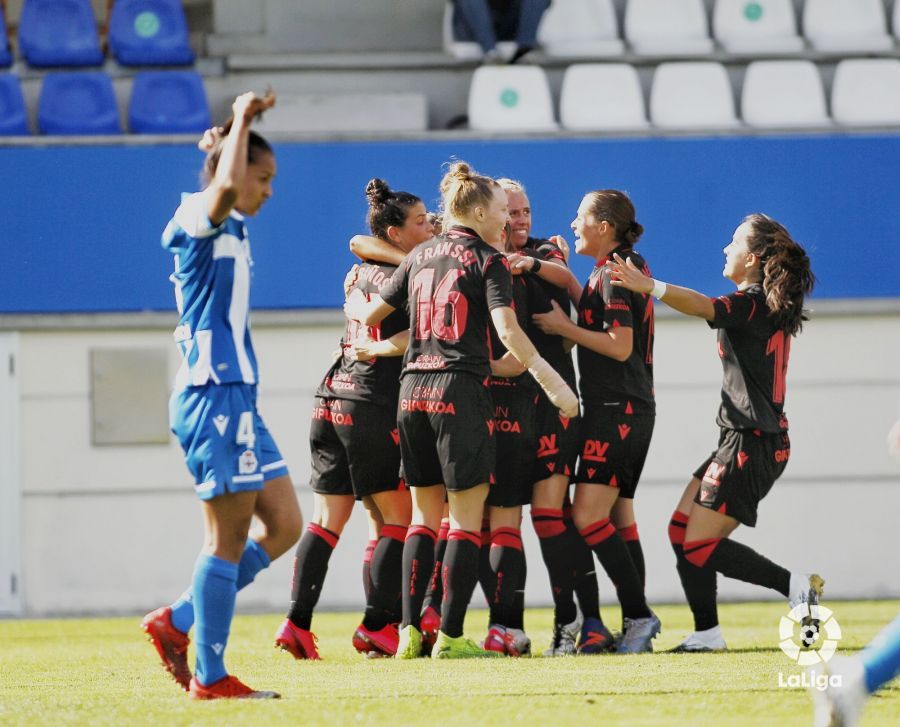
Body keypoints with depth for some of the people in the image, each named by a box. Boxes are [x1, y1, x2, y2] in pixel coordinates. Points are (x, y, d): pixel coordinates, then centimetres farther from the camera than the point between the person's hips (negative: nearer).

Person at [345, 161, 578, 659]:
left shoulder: (422, 255, 12)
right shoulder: (488, 262, -4)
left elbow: (372, 314, 19)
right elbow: (508, 331, -17)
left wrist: (354, 306, 42)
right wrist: (551, 382, -17)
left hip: (412, 390, 6)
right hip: (460, 393, -6)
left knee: (424, 516, 13)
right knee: (466, 518, 0)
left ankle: (409, 631, 7)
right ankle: (450, 636, -4)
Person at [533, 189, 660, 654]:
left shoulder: (614, 272, -13)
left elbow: (620, 346, -20)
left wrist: (563, 328, -14)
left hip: (617, 410, -10)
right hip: (625, 411, 10)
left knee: (588, 515, -14)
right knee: (619, 519, 9)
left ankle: (638, 615, -15)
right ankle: (635, 624, 9)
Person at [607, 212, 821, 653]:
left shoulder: (750, 304, -15)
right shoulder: (771, 309, 13)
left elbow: (703, 306, -33)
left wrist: (650, 287, -47)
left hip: (750, 445, -10)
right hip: (744, 439, 10)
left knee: (699, 544, -8)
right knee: (682, 530, 11)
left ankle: (795, 585, -8)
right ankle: (706, 634, 10)